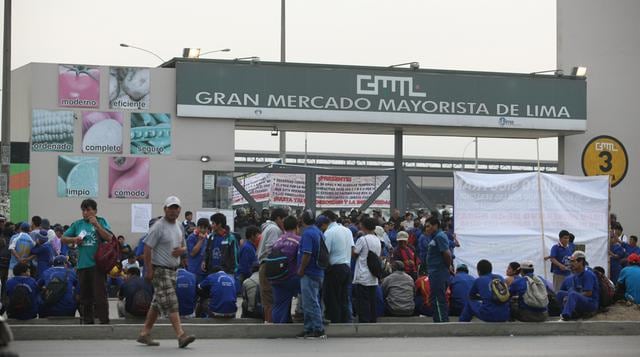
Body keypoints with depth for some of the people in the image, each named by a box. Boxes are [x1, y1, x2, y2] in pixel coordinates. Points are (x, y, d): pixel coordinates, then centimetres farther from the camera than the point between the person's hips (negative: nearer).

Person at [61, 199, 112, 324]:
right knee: (85, 295, 11)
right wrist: (74, 239, -4)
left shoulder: (101, 221, 4)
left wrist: (96, 224, -15)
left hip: (97, 264, -4)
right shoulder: (78, 224, 12)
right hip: (82, 265, 4)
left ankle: (104, 320, -5)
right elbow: (63, 239, 15)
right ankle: (87, 320, 20)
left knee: (100, 295, -7)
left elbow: (109, 238, -10)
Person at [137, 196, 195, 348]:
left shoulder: (179, 226, 13)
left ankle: (145, 333, 21)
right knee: (171, 303, -12)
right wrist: (149, 270, -18)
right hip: (160, 269, -8)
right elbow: (147, 248, -15)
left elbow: (183, 245, 24)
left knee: (157, 304, 13)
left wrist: (182, 250, -2)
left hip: (172, 270, 9)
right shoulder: (159, 227, -12)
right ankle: (181, 335, -16)